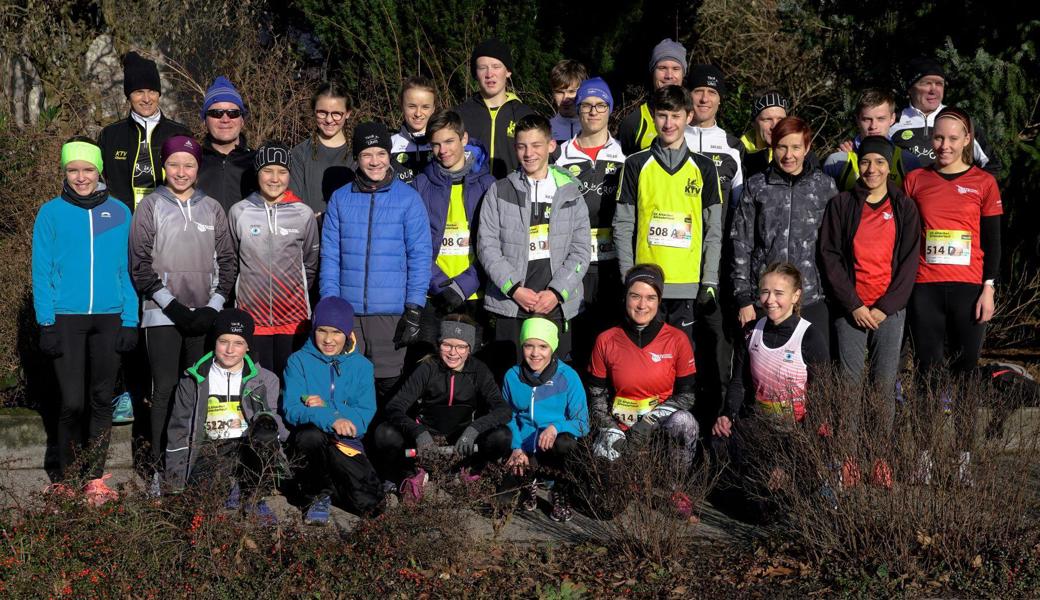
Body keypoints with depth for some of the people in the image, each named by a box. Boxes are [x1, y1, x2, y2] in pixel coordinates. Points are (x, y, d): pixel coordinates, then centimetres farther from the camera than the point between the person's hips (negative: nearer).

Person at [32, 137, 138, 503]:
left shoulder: (119, 213, 5)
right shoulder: (51, 213, 0)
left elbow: (127, 270, 6)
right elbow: (42, 272, -1)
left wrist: (130, 321, 0)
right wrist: (46, 323, -7)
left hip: (109, 318, 2)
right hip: (66, 318, -2)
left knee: (102, 400, 7)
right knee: (72, 402, -3)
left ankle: (96, 478, 18)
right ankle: (67, 480, 12)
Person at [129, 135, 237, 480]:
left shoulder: (212, 209, 12)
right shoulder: (150, 207, 4)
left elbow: (227, 261, 11)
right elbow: (140, 264, -1)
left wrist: (213, 307, -2)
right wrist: (172, 305, -10)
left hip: (204, 317, 2)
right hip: (162, 314, -2)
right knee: (165, 388, -6)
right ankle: (160, 468, -1)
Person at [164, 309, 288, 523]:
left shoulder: (264, 380, 10)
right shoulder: (193, 381, 11)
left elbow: (274, 421, 6)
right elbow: (179, 430, 14)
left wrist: (267, 421, -20)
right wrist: (175, 483, 8)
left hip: (249, 449, 1)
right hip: (209, 453, -1)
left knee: (266, 427, -34)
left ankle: (254, 497, -15)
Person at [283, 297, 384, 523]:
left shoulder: (361, 366, 8)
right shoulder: (299, 361, 2)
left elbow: (365, 415, -3)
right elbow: (291, 410, -11)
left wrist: (325, 408, -17)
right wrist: (330, 419, -28)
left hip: (346, 443, 2)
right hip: (307, 443, -2)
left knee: (371, 505, -18)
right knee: (311, 434, -38)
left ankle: (332, 486, 16)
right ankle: (318, 496, -11)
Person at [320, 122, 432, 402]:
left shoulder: (408, 198, 2)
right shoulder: (340, 199, 8)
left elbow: (420, 255, 0)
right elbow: (330, 256, 7)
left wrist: (414, 309, -6)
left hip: (391, 312, -2)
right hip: (346, 312, 2)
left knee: (388, 384, 0)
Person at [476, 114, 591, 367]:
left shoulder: (569, 192, 10)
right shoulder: (499, 192, 8)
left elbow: (581, 249, 5)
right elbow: (487, 245, 1)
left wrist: (556, 292, -7)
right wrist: (514, 289, -10)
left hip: (557, 305, 1)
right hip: (510, 305, 0)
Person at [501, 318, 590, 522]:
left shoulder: (568, 377, -7)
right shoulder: (512, 376, 2)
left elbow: (582, 423, -7)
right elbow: (509, 417, 12)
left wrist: (556, 427, -26)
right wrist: (516, 448, -4)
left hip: (555, 447, -2)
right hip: (524, 448, 2)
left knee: (565, 444, -38)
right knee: (506, 482, -26)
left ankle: (561, 497, -7)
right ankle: (528, 484, 16)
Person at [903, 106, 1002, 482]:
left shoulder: (983, 183, 4)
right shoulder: (916, 180, 7)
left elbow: (992, 241, 5)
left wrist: (988, 289, -1)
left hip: (968, 290, -1)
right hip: (925, 291, 1)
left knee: (965, 376, 1)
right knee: (928, 376, 2)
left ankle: (964, 461, 6)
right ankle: (924, 460, 6)